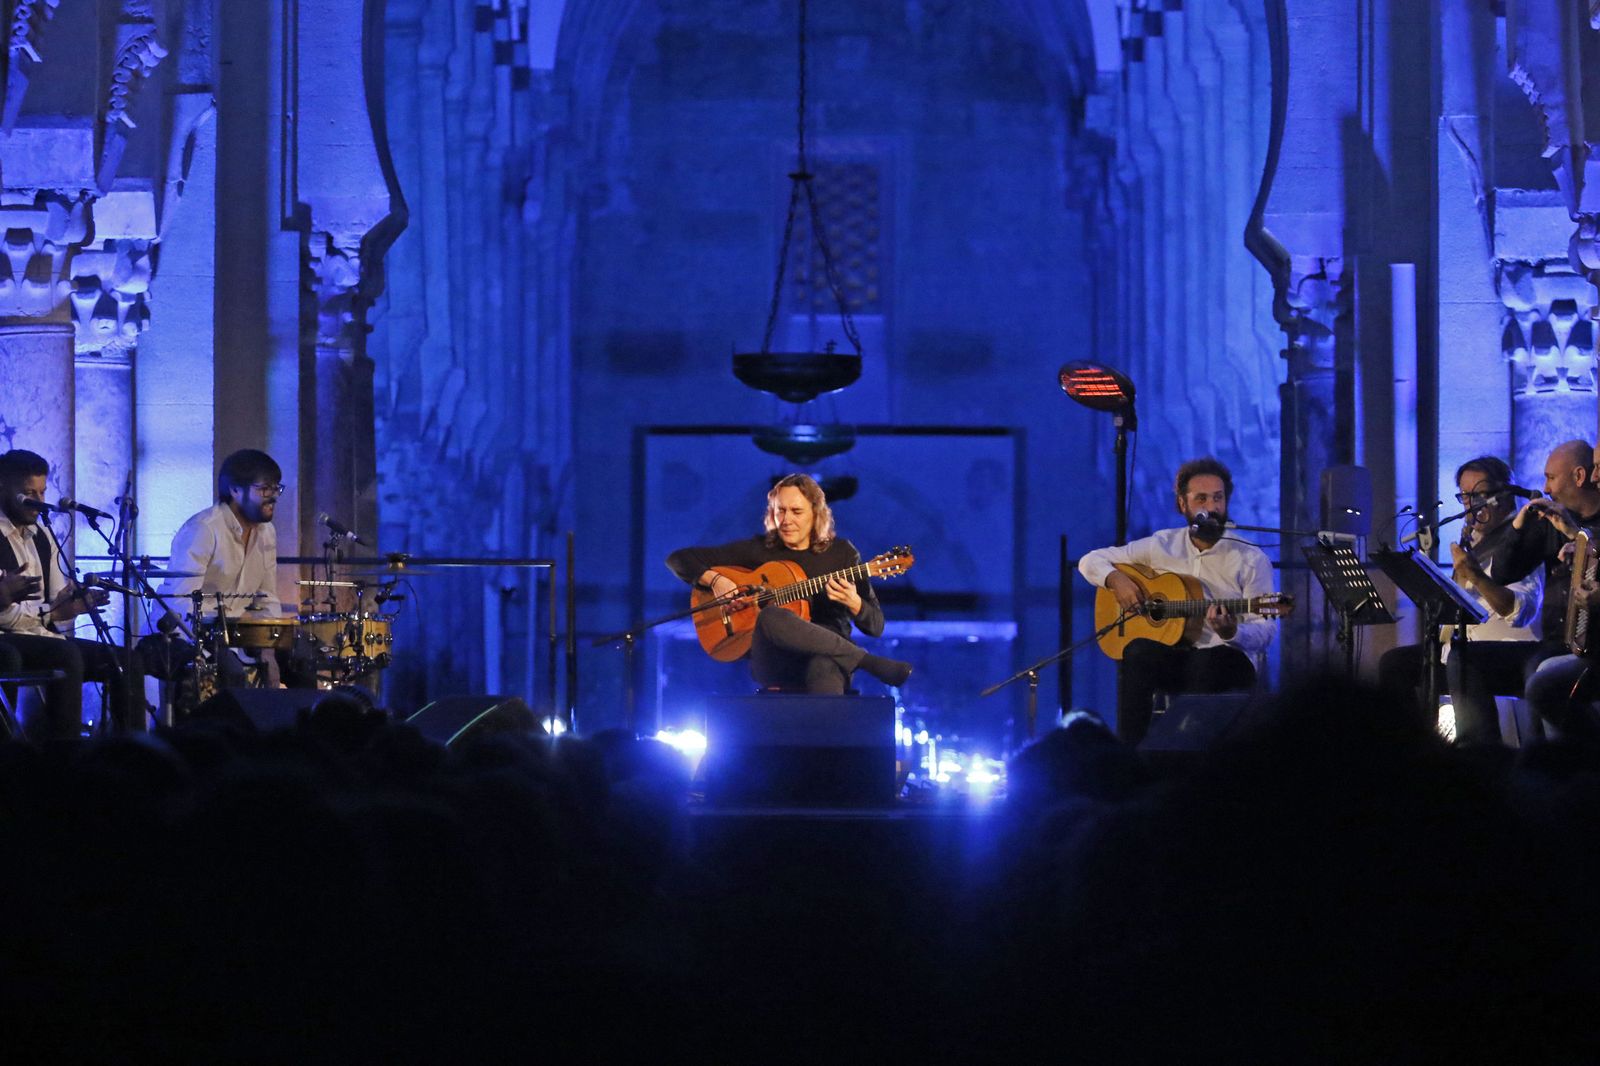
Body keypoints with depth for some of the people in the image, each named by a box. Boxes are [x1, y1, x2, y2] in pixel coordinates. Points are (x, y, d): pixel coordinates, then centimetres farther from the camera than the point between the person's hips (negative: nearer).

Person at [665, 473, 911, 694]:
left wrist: (853, 603, -13)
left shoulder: (841, 553, 11)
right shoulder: (758, 550, 10)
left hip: (829, 654, -1)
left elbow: (876, 626, 9)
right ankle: (867, 661, -25)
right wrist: (714, 580, -8)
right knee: (771, 618, -35)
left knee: (823, 666, -40)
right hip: (774, 663, 1)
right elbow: (679, 559, 11)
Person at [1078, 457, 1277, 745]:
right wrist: (1116, 579, -9)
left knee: (1206, 663, -38)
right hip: (1173, 656, 2)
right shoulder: (1163, 545, 9)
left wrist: (1231, 632, -27)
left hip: (1228, 659, -2)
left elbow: (1264, 633, -4)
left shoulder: (1252, 559, 1)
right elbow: (1091, 561, 14)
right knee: (1138, 651, -32)